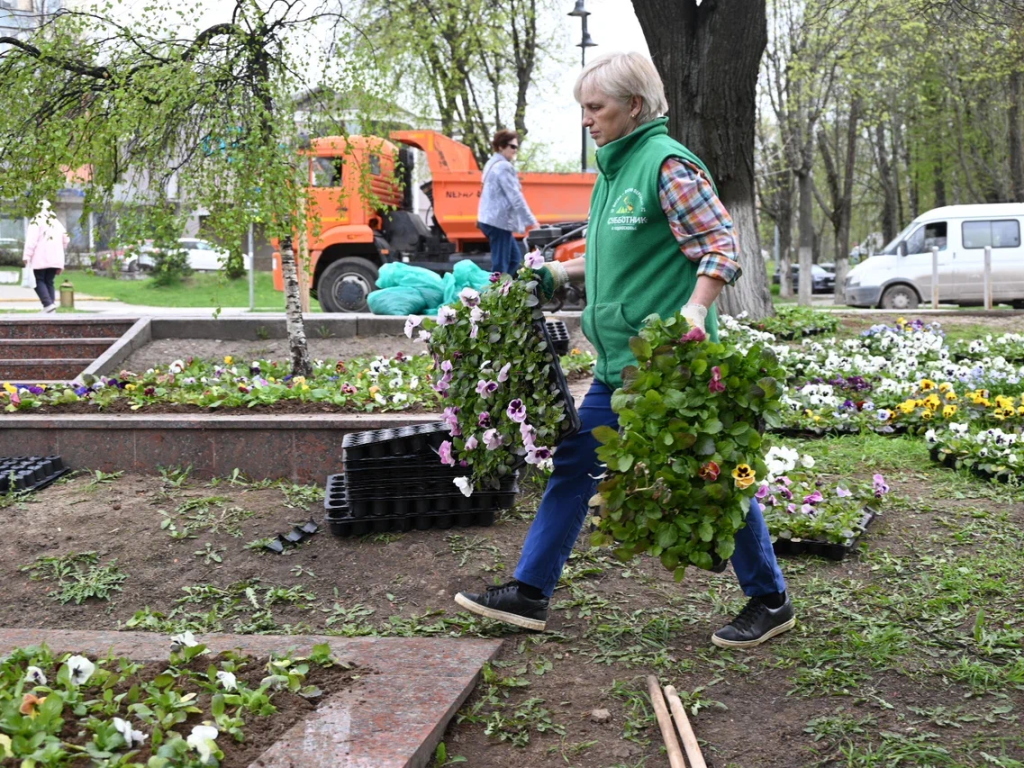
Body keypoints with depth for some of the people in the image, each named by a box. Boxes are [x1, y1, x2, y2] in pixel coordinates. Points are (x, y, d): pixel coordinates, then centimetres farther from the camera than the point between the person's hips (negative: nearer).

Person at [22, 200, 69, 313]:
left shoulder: (36, 221, -2)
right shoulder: (57, 223, 18)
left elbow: (31, 240, -12)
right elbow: (65, 240, 22)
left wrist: (27, 256, -14)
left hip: (40, 258, -6)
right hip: (55, 259, 6)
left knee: (39, 280, -1)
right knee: (49, 282, 11)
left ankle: (48, 304, -18)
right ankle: (52, 304, 1)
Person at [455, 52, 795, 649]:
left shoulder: (668, 164, -11)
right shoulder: (616, 168, 15)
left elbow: (720, 247, -16)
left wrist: (693, 313, -30)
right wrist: (559, 274, 22)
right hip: (621, 360, 9)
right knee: (575, 465, 10)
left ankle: (771, 601, 18)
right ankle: (530, 594, 19)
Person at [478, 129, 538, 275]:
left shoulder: (493, 164, 17)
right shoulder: (504, 167, -14)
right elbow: (515, 196, -18)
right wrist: (531, 221, -15)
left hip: (490, 218, 10)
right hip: (499, 221, -10)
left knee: (514, 257, 16)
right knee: (500, 265, -7)